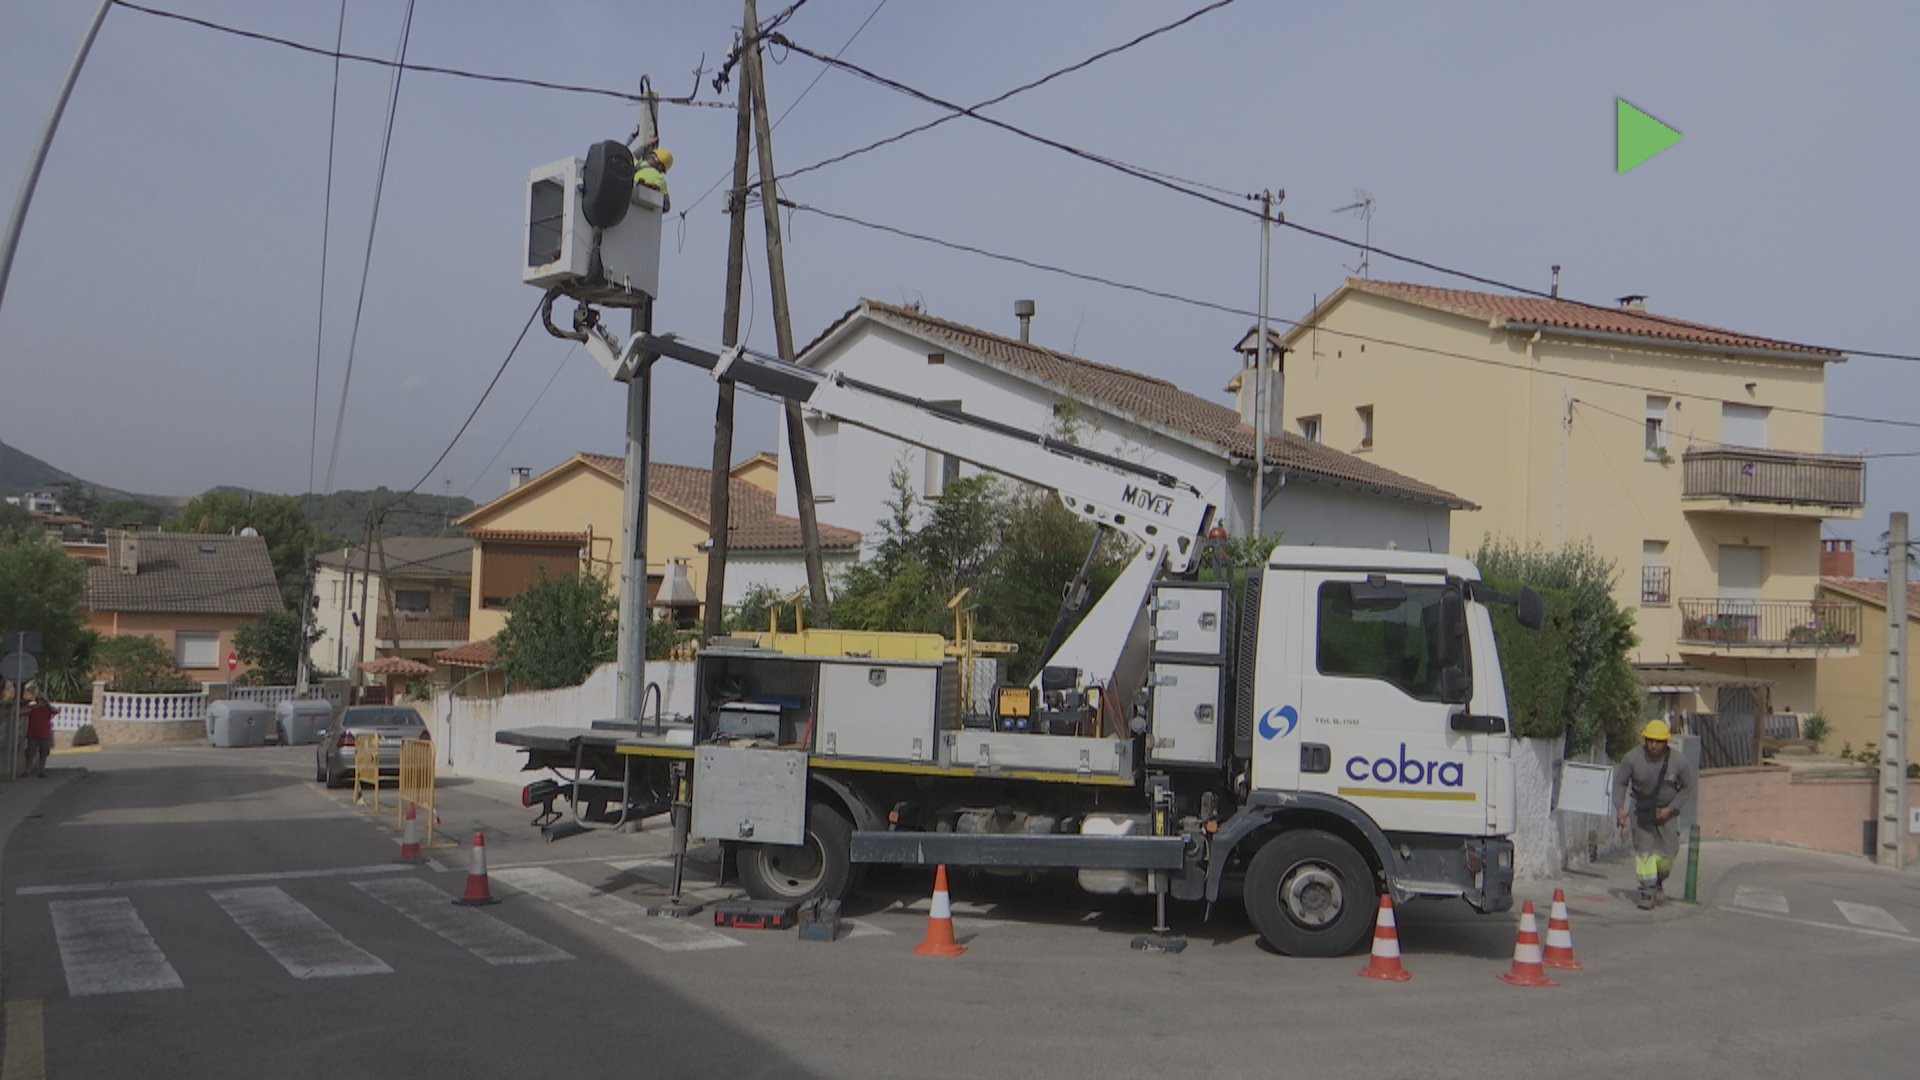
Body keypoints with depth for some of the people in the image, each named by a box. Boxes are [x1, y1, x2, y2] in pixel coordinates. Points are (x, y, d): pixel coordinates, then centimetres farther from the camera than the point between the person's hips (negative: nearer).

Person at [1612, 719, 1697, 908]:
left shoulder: (1679, 762, -19)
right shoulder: (1633, 758, -19)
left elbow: (1689, 786, -4)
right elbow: (1620, 782, -5)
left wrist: (1671, 809, -11)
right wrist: (1620, 807, -16)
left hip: (1667, 809, 0)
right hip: (1641, 808, 0)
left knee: (1668, 851, -3)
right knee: (1643, 849, -9)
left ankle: (1659, 882, 25)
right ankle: (1647, 892, -3)